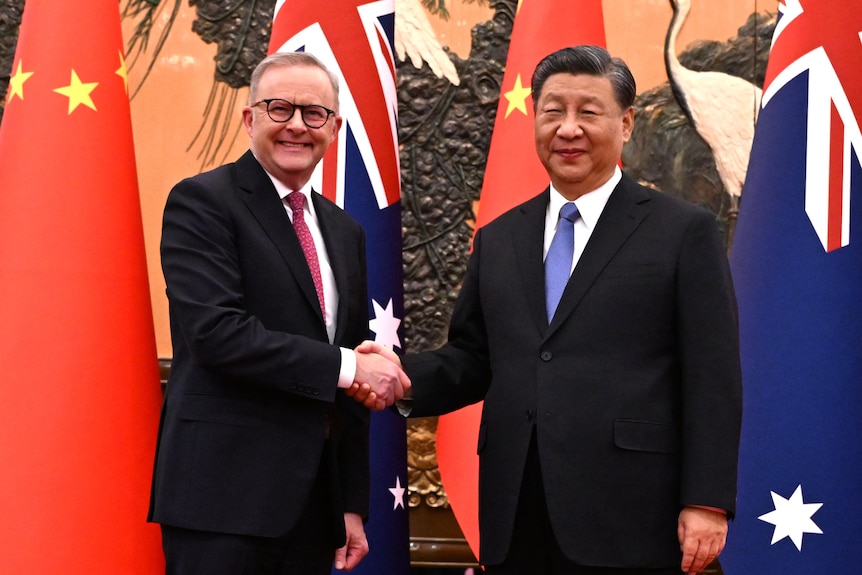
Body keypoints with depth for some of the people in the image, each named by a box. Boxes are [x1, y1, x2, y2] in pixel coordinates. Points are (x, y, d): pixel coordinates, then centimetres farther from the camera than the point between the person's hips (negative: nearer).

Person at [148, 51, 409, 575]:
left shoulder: (345, 232, 16)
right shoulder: (201, 202, -4)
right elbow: (215, 331, -18)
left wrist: (354, 503, 15)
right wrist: (345, 367, -15)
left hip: (315, 502, 6)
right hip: (224, 496, -6)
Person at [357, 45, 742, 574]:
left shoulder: (685, 231, 1)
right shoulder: (498, 239, 15)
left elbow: (713, 378, -3)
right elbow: (472, 359, 15)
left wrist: (706, 503, -9)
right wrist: (401, 378, -5)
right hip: (514, 519, 4)